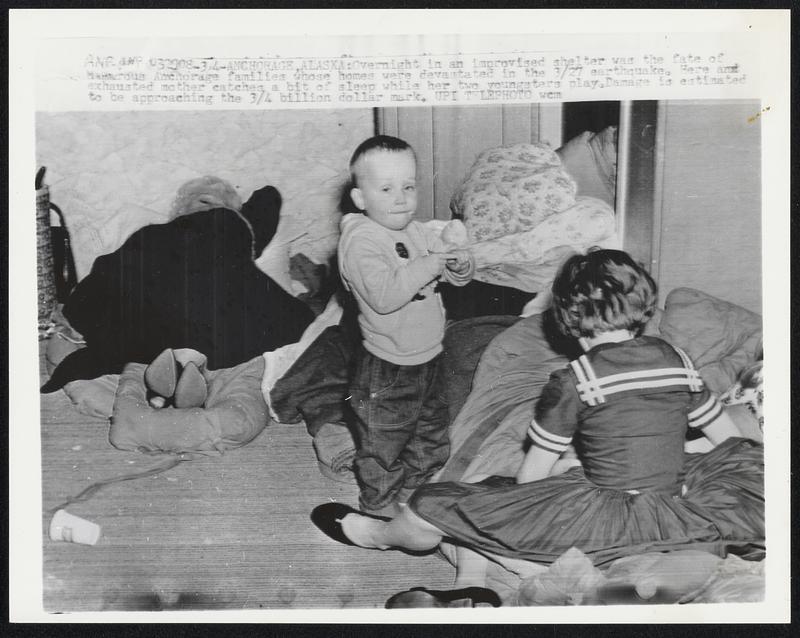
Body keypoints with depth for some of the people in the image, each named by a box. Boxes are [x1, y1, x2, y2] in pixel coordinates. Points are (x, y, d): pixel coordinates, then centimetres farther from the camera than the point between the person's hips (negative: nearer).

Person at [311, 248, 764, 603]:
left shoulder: (573, 382, -10)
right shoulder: (678, 361, 3)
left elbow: (531, 476, -4)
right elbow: (731, 439, 14)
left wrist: (514, 506, 15)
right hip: (675, 512, 4)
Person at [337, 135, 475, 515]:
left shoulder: (416, 231, 3)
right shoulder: (360, 241, -22)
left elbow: (454, 272, 10)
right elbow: (384, 296, -36)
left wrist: (460, 264, -14)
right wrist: (429, 265, -30)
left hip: (429, 358, 8)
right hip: (386, 372, -8)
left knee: (431, 434, 26)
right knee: (382, 446, 10)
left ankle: (419, 493, 48)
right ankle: (381, 509, 32)